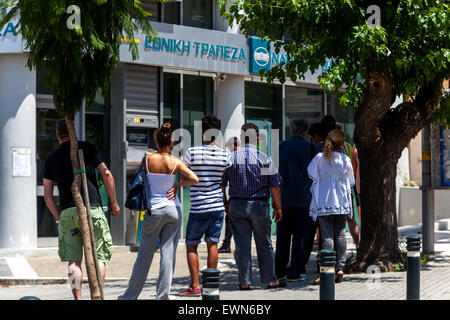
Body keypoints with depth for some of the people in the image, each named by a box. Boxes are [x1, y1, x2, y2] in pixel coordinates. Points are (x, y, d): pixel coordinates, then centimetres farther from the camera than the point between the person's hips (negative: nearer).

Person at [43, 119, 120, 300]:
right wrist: (114, 202, 7)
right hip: (92, 209, -2)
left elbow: (47, 196, 10)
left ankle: (77, 299, 0)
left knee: (74, 261, 6)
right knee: (100, 257, 2)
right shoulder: (86, 148, 6)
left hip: (67, 212, 2)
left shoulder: (51, 159, 13)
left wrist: (59, 218, 19)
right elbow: (106, 174, -1)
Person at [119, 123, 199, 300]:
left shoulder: (148, 159, -5)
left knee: (145, 253, 8)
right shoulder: (176, 162, -5)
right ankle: (163, 294, 3)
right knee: (168, 252, 4)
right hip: (173, 210, 0)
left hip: (153, 210, 0)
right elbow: (194, 179, -13)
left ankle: (132, 293, 17)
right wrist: (177, 185, -1)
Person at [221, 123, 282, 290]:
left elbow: (221, 184, 3)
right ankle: (270, 279, 13)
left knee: (242, 245, 5)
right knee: (264, 245, 10)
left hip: (236, 205, 1)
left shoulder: (230, 158, -1)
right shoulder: (264, 159, -5)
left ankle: (245, 281, 4)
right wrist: (278, 207, 5)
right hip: (260, 205, -1)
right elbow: (275, 186, -4)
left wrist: (225, 203, 16)